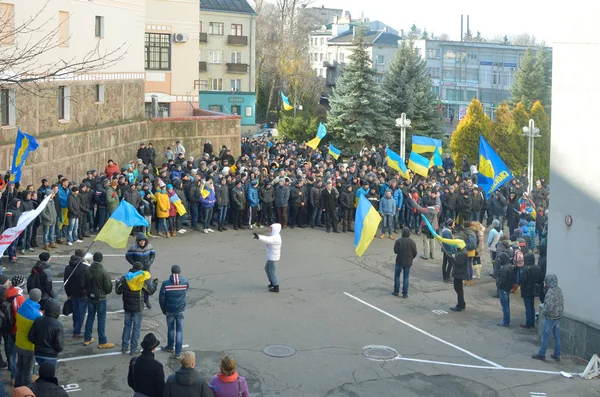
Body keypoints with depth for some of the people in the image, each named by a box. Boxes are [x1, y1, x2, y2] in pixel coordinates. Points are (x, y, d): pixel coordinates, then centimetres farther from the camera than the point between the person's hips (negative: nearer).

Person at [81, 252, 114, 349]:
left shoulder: (87, 270, -7)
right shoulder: (103, 273, -21)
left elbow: (82, 284, -1)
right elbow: (108, 288, -17)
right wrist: (105, 292, 6)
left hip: (90, 297, 5)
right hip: (100, 298, -5)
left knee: (90, 317, 18)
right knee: (101, 320, 4)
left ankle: (87, 339, 27)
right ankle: (102, 342, 9)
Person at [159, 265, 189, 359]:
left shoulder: (165, 283, -14)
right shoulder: (185, 282, -11)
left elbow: (161, 298, -9)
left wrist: (164, 310, 6)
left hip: (169, 311, 0)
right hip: (180, 310, 0)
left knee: (170, 329, 19)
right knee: (179, 330, 8)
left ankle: (170, 347, 37)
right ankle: (178, 352, 7)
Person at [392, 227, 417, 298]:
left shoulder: (398, 241, -13)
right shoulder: (412, 242, -5)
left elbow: (395, 251, -13)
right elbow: (415, 252, -2)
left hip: (399, 261, -2)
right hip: (408, 262, 2)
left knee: (397, 276, 14)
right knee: (406, 277, 8)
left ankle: (396, 291, 16)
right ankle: (405, 294, 7)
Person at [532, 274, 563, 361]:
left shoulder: (550, 292, -23)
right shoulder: (559, 290, 3)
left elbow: (549, 306, -27)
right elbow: (562, 303, 12)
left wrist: (543, 312, -11)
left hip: (550, 318, -8)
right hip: (558, 317, 8)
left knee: (545, 336, 4)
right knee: (557, 336, 13)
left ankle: (541, 354, 12)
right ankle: (557, 355, 20)